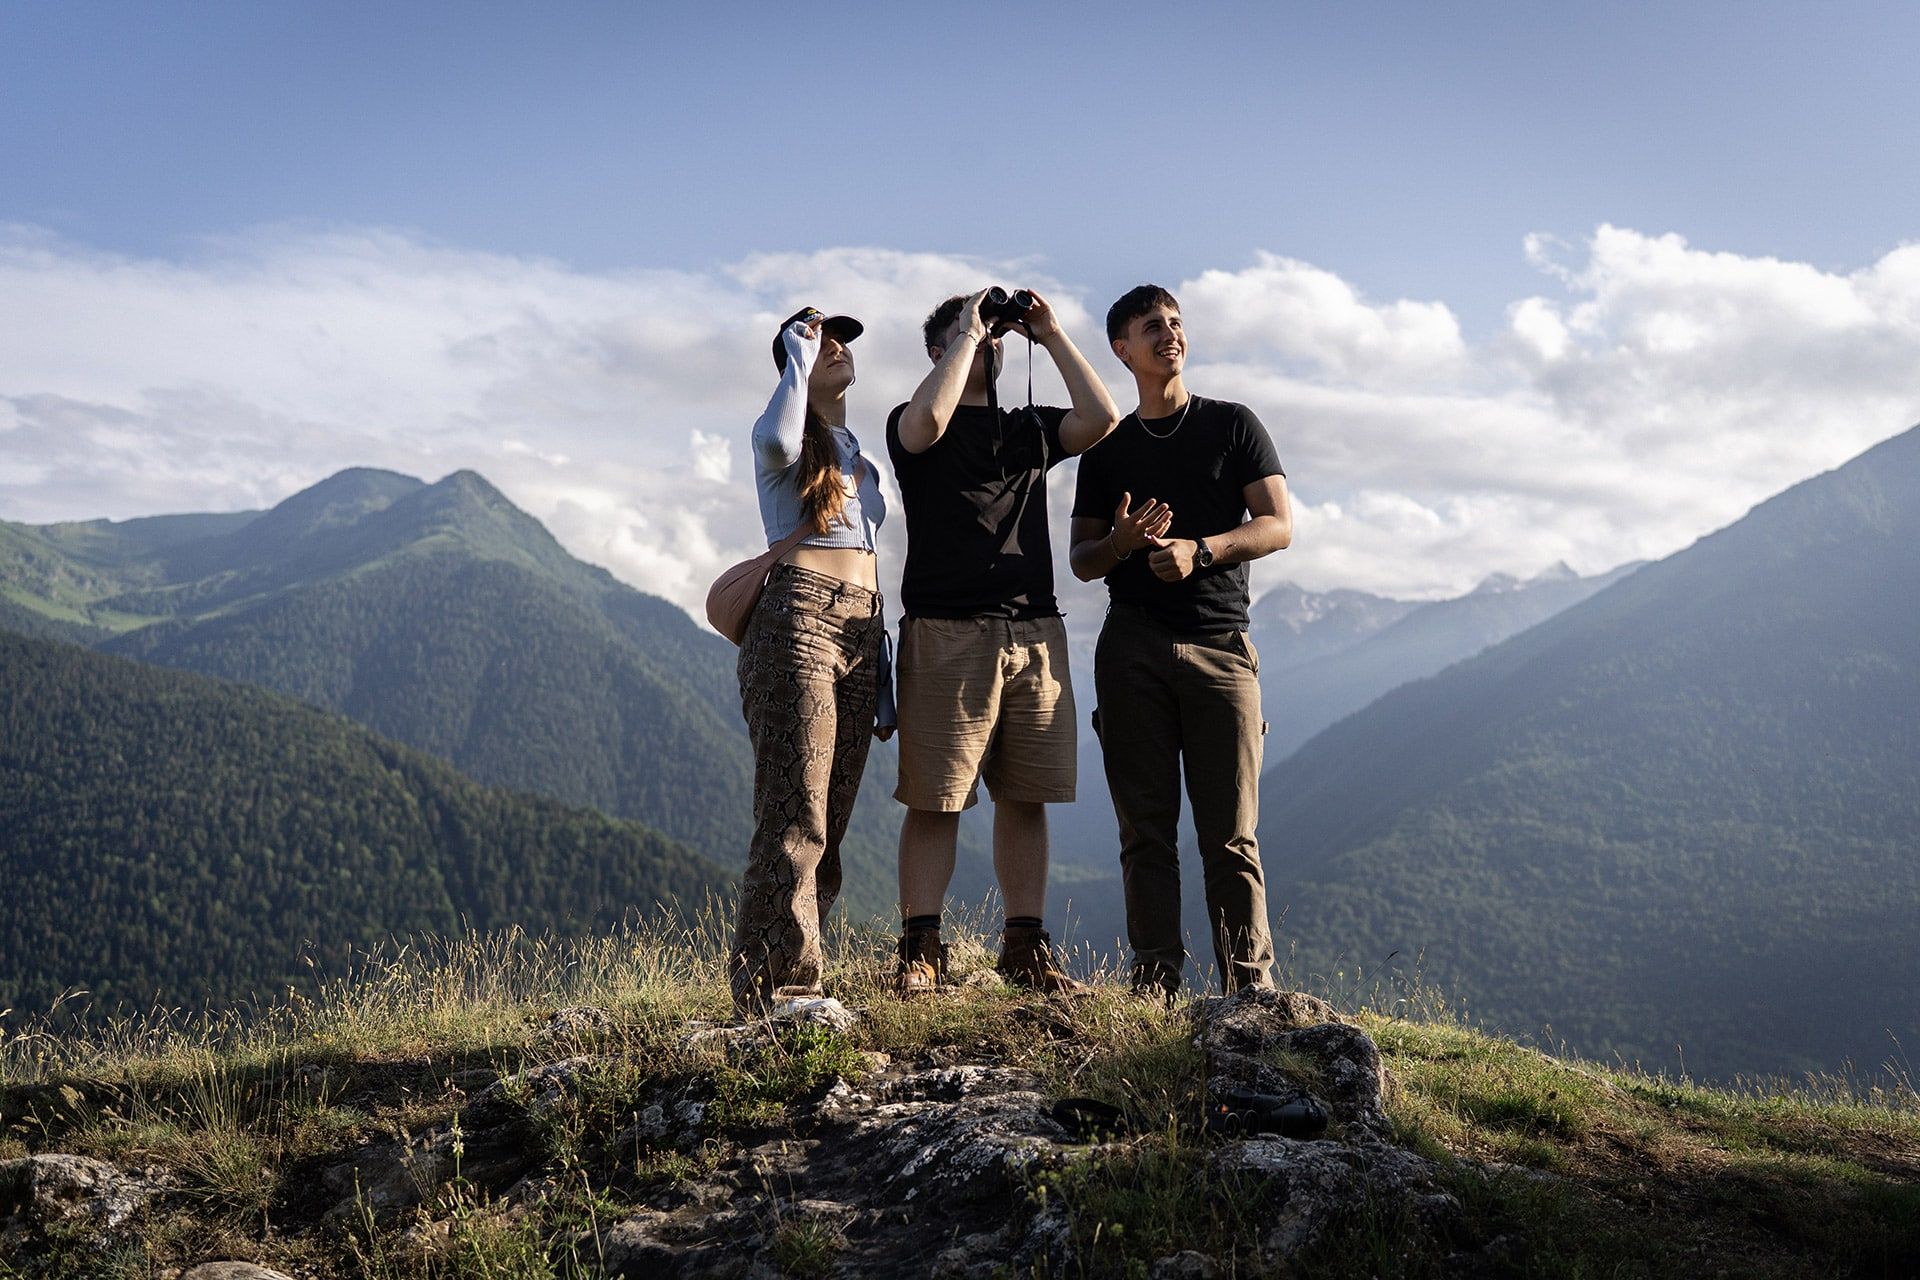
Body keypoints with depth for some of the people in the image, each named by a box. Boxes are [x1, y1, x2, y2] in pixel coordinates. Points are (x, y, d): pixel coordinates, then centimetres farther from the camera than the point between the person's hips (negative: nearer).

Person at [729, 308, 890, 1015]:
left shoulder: (860, 456, 28)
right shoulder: (783, 440, 6)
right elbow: (778, 438, -21)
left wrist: (881, 644, 21)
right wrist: (799, 355, -6)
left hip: (860, 630, 7)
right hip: (798, 620, -7)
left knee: (827, 824, 3)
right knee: (797, 818, -14)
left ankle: (778, 976, 7)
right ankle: (778, 988, -12)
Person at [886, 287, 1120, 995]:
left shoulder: (1028, 428, 21)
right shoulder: (910, 424, 7)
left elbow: (1100, 419, 4)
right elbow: (930, 419, -18)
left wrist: (1052, 335, 6)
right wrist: (967, 331, -6)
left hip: (1035, 633, 5)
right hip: (947, 635, -5)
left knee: (1025, 798, 5)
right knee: (934, 800, -5)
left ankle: (1025, 949, 11)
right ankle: (920, 951, 0)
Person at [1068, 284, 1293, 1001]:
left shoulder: (1232, 425, 13)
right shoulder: (1108, 448, 17)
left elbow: (1278, 526, 3)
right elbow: (1081, 561, 15)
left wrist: (1199, 550, -13)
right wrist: (1124, 541, -8)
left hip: (1220, 644, -2)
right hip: (1131, 650, 2)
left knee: (1231, 833, -6)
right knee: (1146, 829, -1)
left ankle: (1250, 984, -3)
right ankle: (1155, 978, 3)